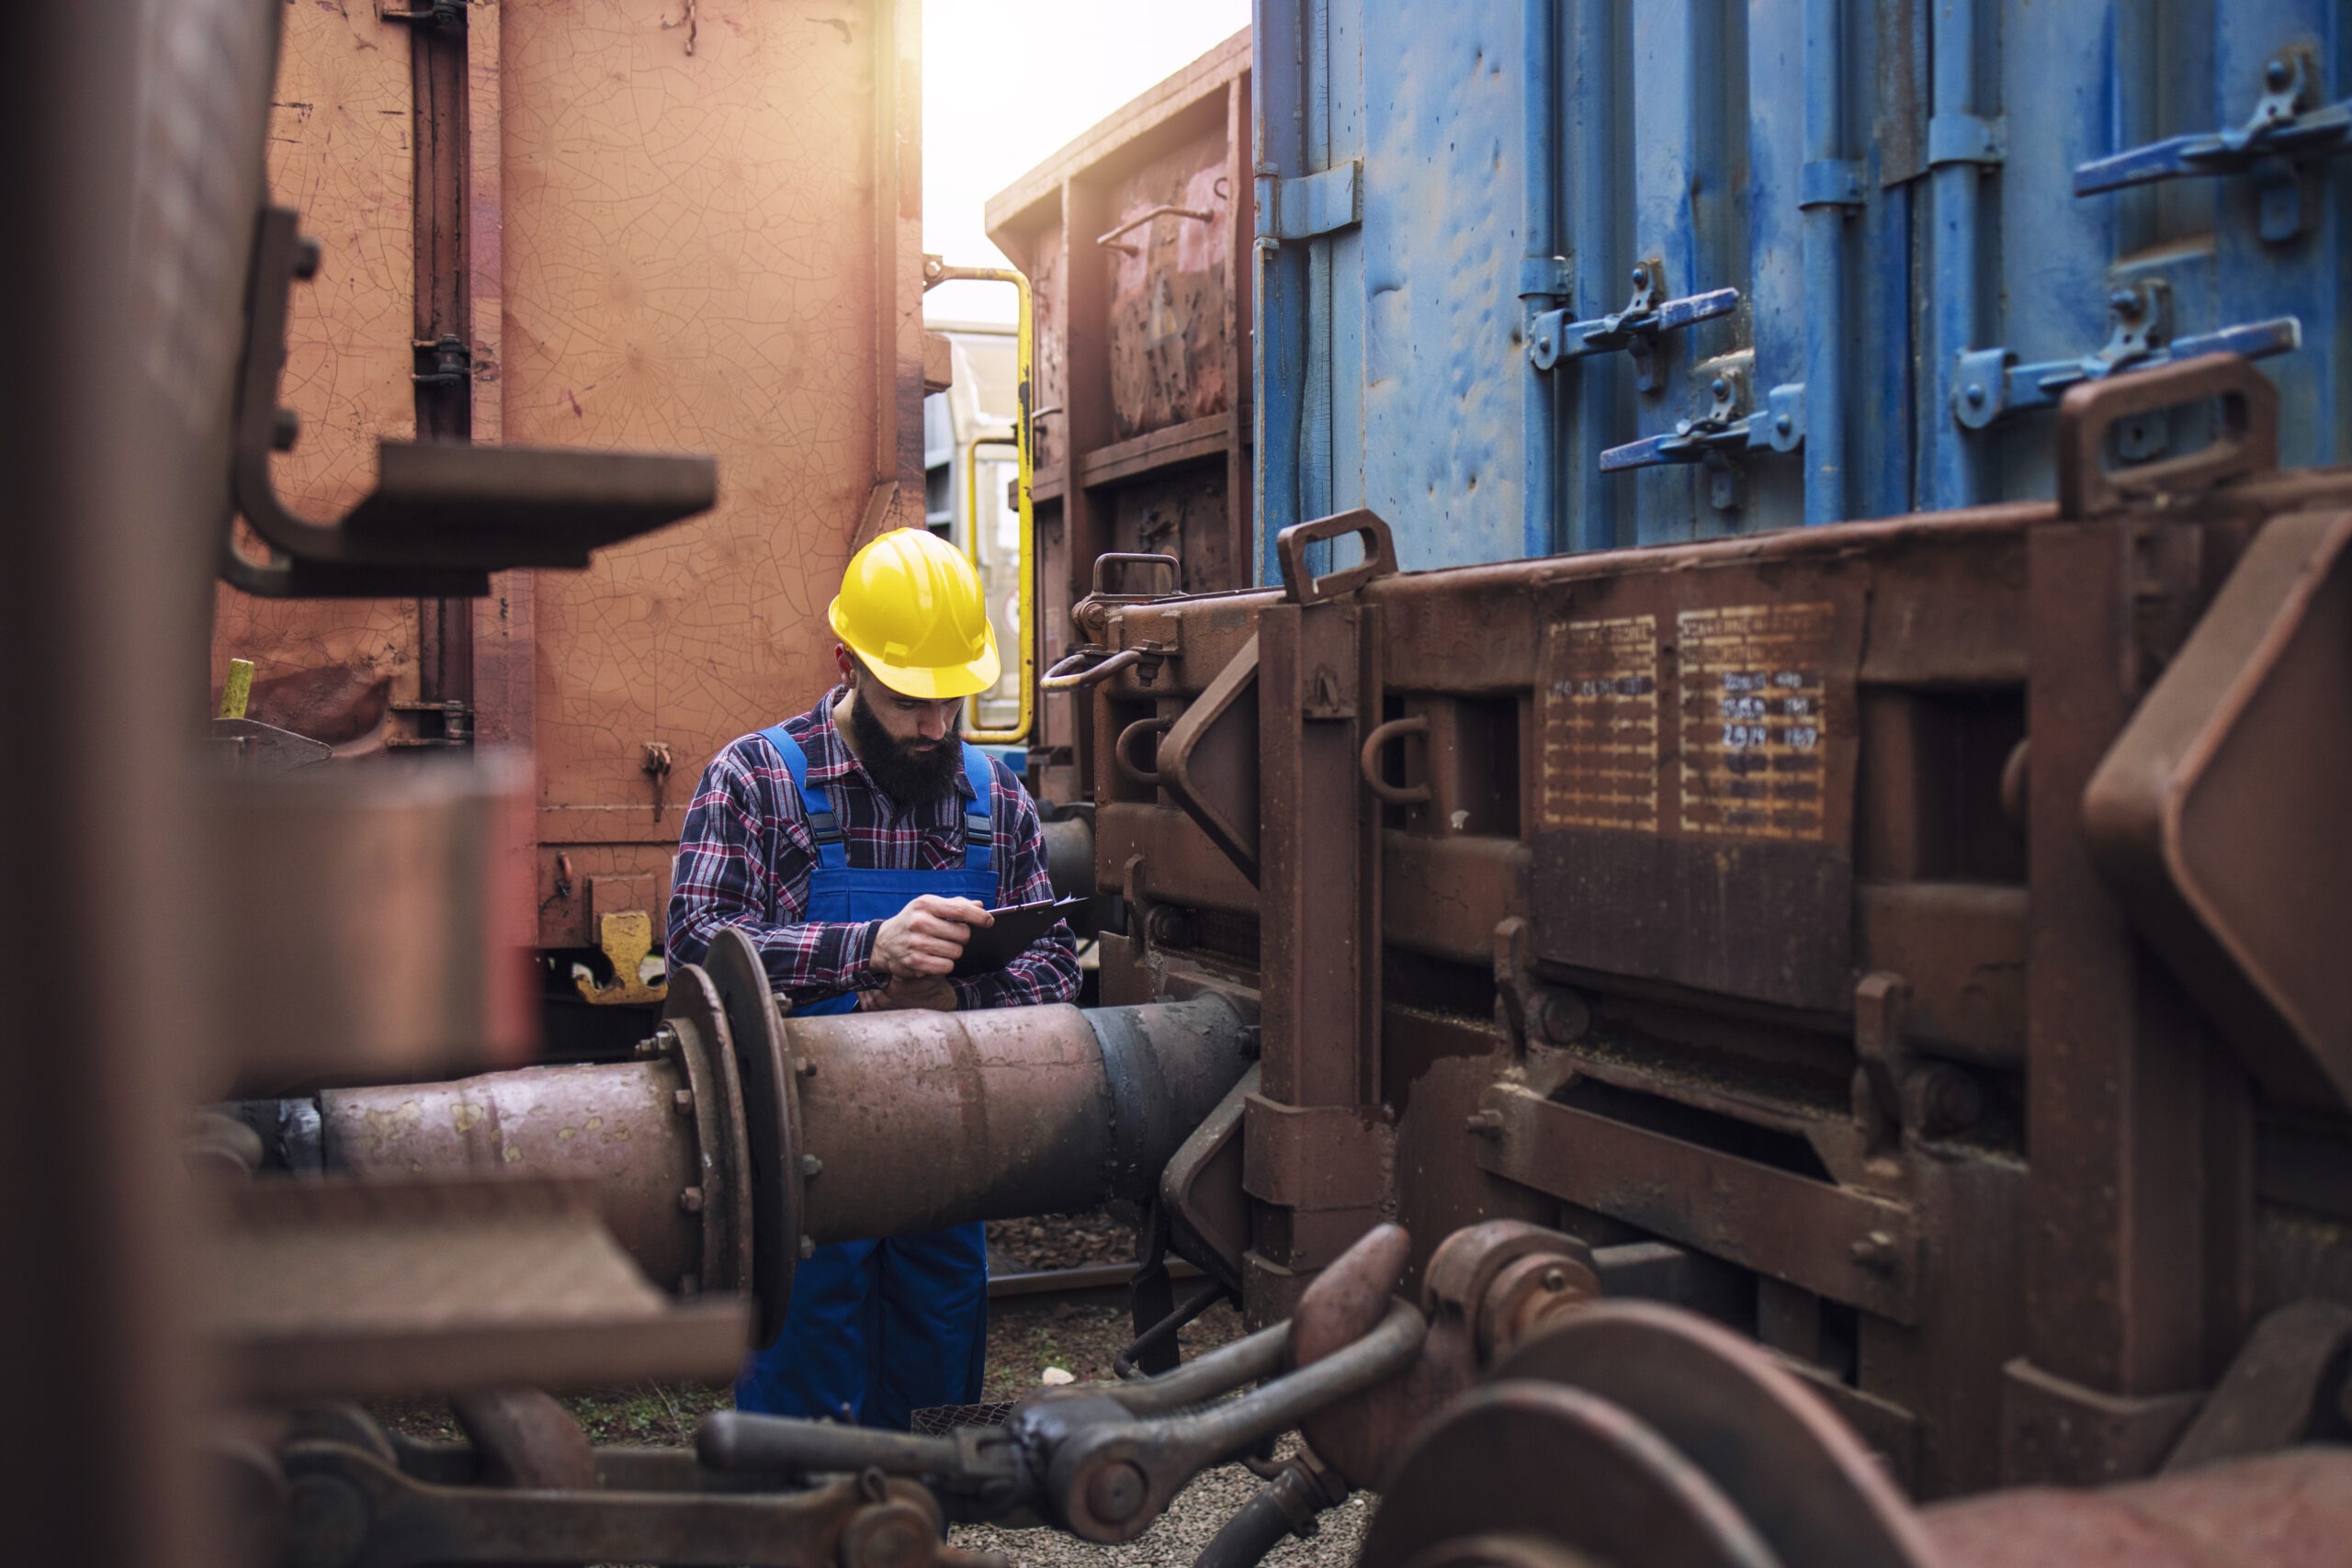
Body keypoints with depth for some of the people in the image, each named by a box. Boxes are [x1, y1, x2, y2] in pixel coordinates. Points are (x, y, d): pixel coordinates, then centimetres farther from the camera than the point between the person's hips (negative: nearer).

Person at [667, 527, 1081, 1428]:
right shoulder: (755, 779, -5)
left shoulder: (997, 797, 8)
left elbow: (1053, 964, 6)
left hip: (948, 1168, 4)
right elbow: (699, 945, -17)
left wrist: (955, 998, -16)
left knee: (937, 1400, 16)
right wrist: (871, 948, -29)